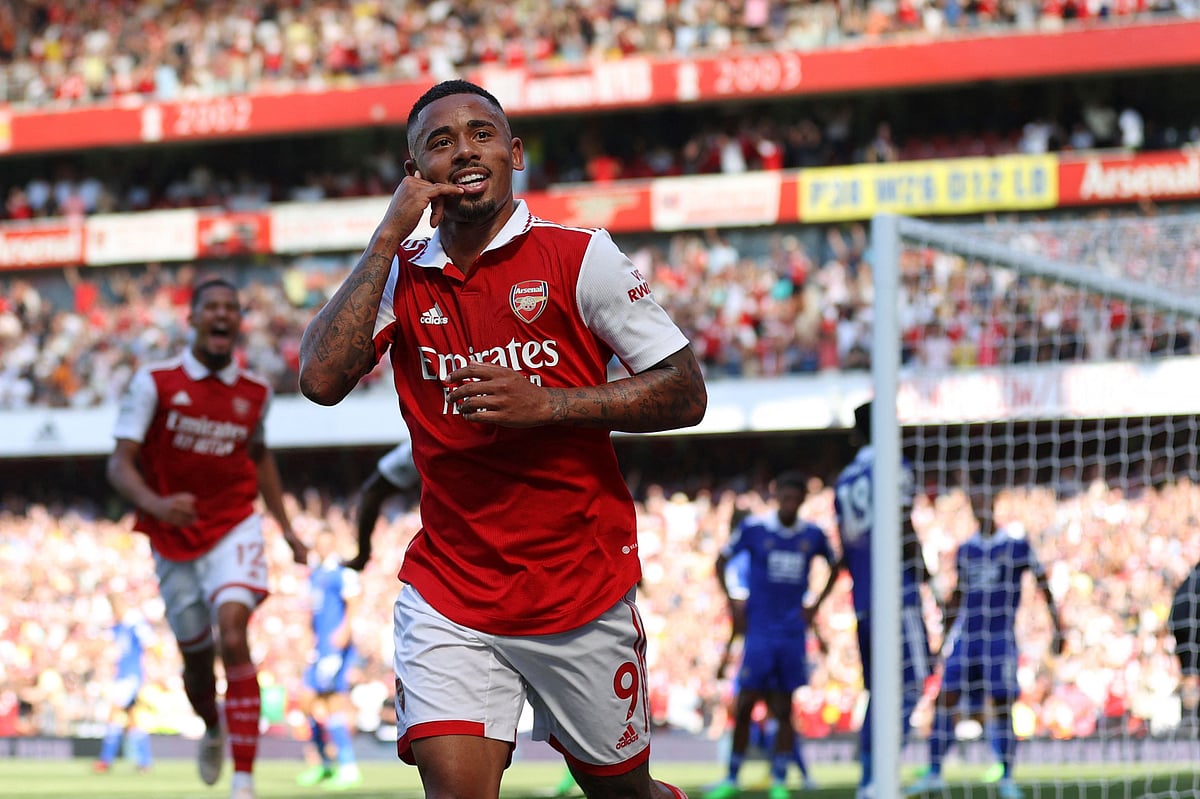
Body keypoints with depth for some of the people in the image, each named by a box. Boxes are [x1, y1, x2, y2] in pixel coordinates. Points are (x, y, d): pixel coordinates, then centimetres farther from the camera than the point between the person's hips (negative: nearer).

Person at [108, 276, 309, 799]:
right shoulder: (155, 382, -8)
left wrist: (285, 526, 18)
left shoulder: (254, 393, 2)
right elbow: (120, 464, -12)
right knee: (197, 659, 10)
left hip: (234, 530, 0)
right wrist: (155, 505, -31)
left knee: (232, 631, -24)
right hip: (174, 540, 0)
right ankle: (213, 729, 48)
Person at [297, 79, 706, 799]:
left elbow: (687, 394, -4)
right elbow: (322, 380, -11)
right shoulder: (399, 275, 5)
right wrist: (390, 238, -10)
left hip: (582, 589, -1)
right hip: (449, 595, 1)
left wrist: (548, 404, -17)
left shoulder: (576, 256, -4)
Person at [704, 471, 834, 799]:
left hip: (793, 632, 2)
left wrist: (814, 606, 10)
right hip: (759, 628, -2)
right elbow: (721, 559, 7)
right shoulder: (754, 527, -3)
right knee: (745, 705, -4)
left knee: (784, 709, 2)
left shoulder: (813, 535, 3)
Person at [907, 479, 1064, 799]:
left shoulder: (1016, 543, -1)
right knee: (944, 699, -4)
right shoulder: (966, 549, 12)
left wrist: (1057, 629, -2)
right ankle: (934, 773, 2)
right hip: (965, 635, 4)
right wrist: (945, 638, 22)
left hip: (1000, 637, -4)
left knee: (1001, 706, -7)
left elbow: (1043, 585, 2)